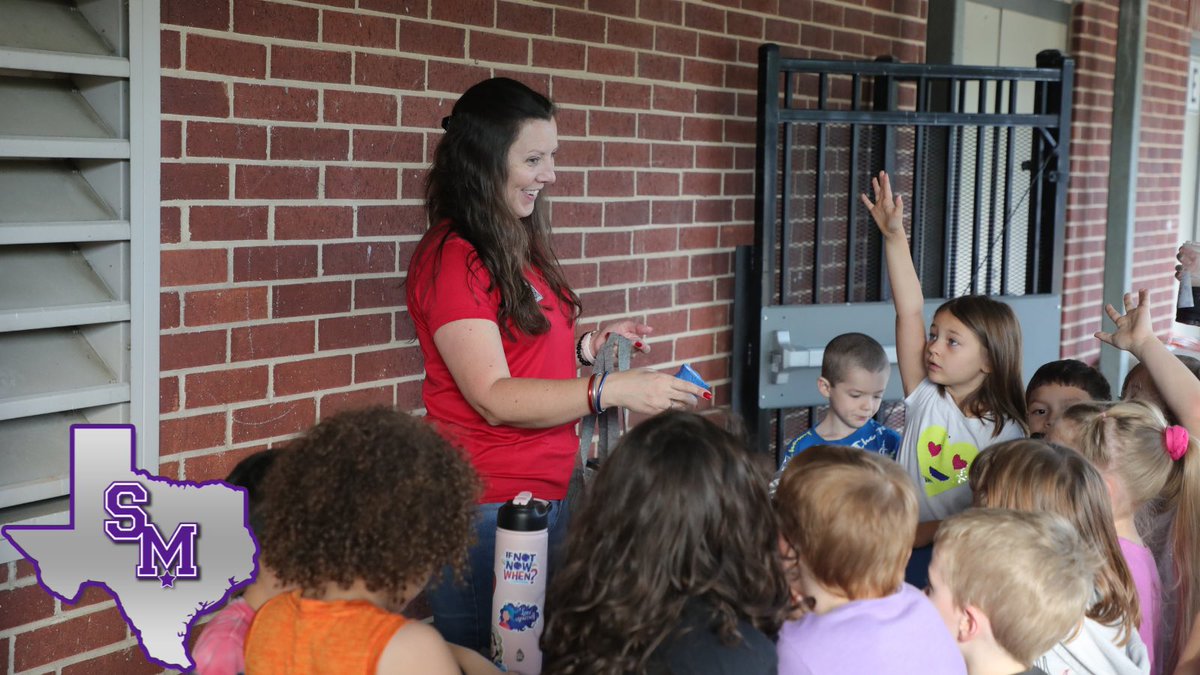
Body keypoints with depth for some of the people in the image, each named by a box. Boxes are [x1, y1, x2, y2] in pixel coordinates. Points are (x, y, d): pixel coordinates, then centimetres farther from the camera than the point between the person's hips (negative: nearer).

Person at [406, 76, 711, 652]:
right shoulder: (451, 260, -15)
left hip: (551, 491, 8)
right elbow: (494, 398, -21)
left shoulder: (517, 247, 12)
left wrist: (588, 346, 4)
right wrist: (611, 389, -27)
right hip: (489, 508, -8)